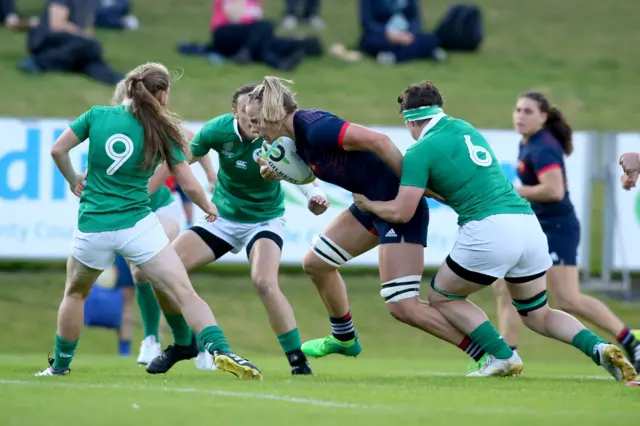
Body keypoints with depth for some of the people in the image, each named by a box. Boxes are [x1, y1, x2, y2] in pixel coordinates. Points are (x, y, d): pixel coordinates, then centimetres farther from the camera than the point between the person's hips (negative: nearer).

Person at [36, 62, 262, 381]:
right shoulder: (161, 132, -2)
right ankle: (220, 350, -23)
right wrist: (209, 207, 19)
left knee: (75, 293, 26)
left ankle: (60, 366, 32)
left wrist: (73, 180, 23)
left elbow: (57, 150, 5)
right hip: (138, 225, -2)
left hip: (92, 226, 2)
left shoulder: (97, 115, 1)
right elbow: (189, 185, -1)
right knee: (184, 294, -6)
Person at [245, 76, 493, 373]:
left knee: (402, 307, -13)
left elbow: (378, 141, -28)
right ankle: (344, 339, 39)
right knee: (315, 263, 19)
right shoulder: (297, 133, 7)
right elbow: (314, 169, 24)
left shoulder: (315, 128, -22)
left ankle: (489, 353, -8)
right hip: (372, 203, 10)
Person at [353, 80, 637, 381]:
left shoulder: (420, 152, -1)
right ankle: (598, 348, -4)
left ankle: (502, 357, 3)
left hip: (489, 230, -7)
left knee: (442, 298, 17)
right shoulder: (465, 128, 20)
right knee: (538, 315, 20)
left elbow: (401, 213, -1)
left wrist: (368, 204, 17)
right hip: (529, 225, 7)